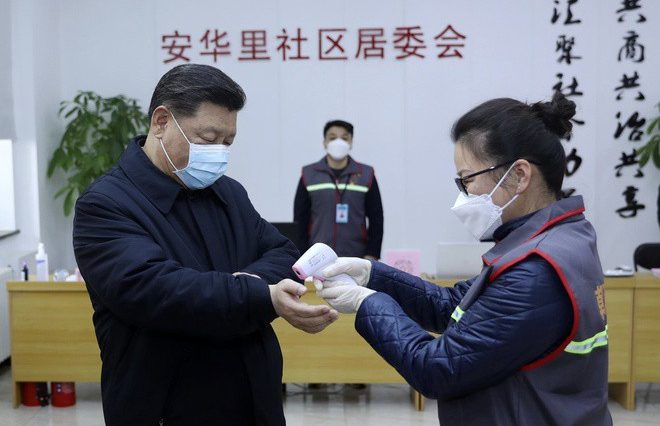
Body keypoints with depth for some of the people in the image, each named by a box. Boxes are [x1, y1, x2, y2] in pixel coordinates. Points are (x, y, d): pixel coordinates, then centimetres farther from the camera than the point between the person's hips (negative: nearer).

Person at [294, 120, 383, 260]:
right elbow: (300, 220, 4)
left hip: (355, 259, 0)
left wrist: (372, 255, -2)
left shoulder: (366, 175, 1)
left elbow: (376, 219, 4)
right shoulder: (309, 175, 2)